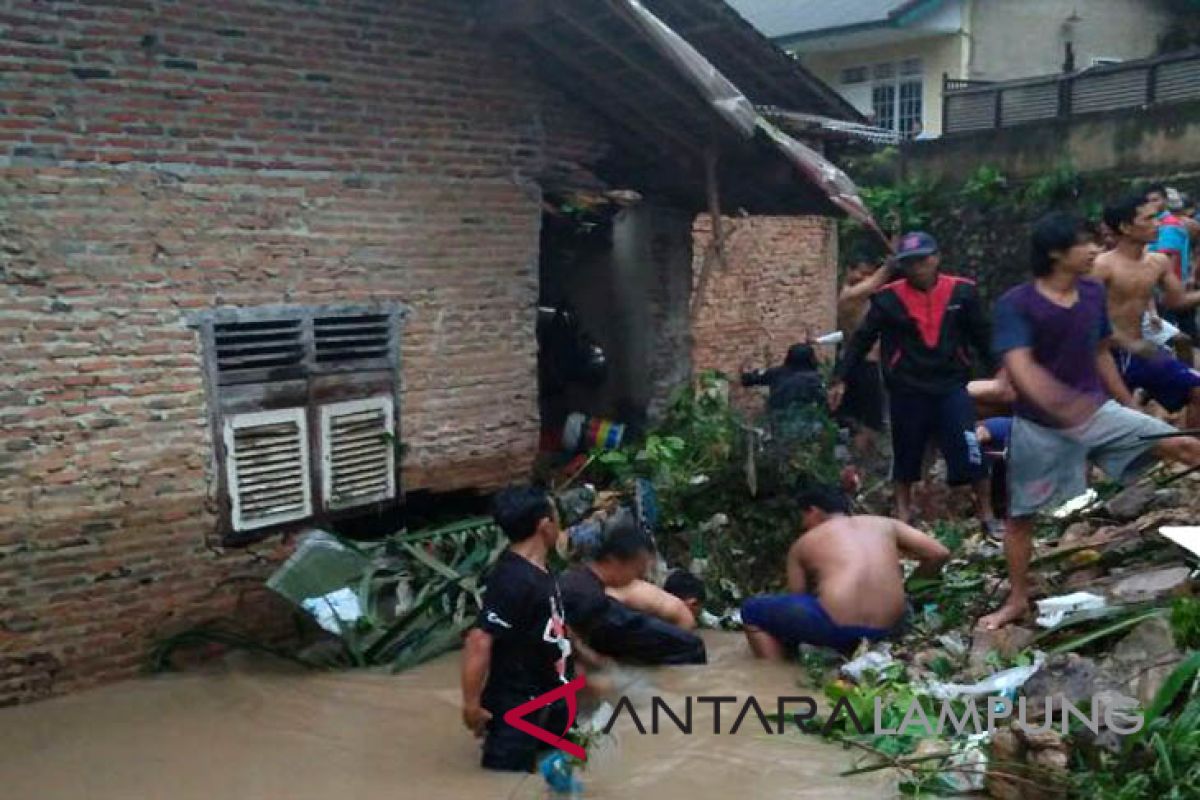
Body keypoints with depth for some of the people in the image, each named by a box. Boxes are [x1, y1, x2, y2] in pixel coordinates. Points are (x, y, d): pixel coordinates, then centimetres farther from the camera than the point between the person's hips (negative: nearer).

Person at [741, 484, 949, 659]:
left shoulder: (803, 543, 13)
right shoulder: (884, 524, 18)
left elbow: (797, 600, 18)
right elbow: (939, 553, 13)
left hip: (835, 628, -5)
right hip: (886, 630, 5)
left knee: (752, 610, 15)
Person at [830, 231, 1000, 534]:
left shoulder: (961, 292, -2)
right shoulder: (889, 298, -6)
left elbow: (982, 336, 8)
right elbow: (862, 339, -1)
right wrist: (840, 378, -4)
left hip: (951, 387, 0)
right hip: (907, 390, 0)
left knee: (970, 453, -4)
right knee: (906, 455, 12)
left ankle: (987, 516, 12)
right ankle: (903, 517, 28)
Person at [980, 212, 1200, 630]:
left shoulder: (1094, 292, -2)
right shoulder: (1015, 304, -19)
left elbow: (1101, 354, 11)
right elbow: (1019, 366, -31)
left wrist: (1129, 406, 17)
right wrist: (1061, 404, -48)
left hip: (1097, 410, 5)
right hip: (1040, 426, -4)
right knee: (1021, 514, 6)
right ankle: (1017, 600, 22)